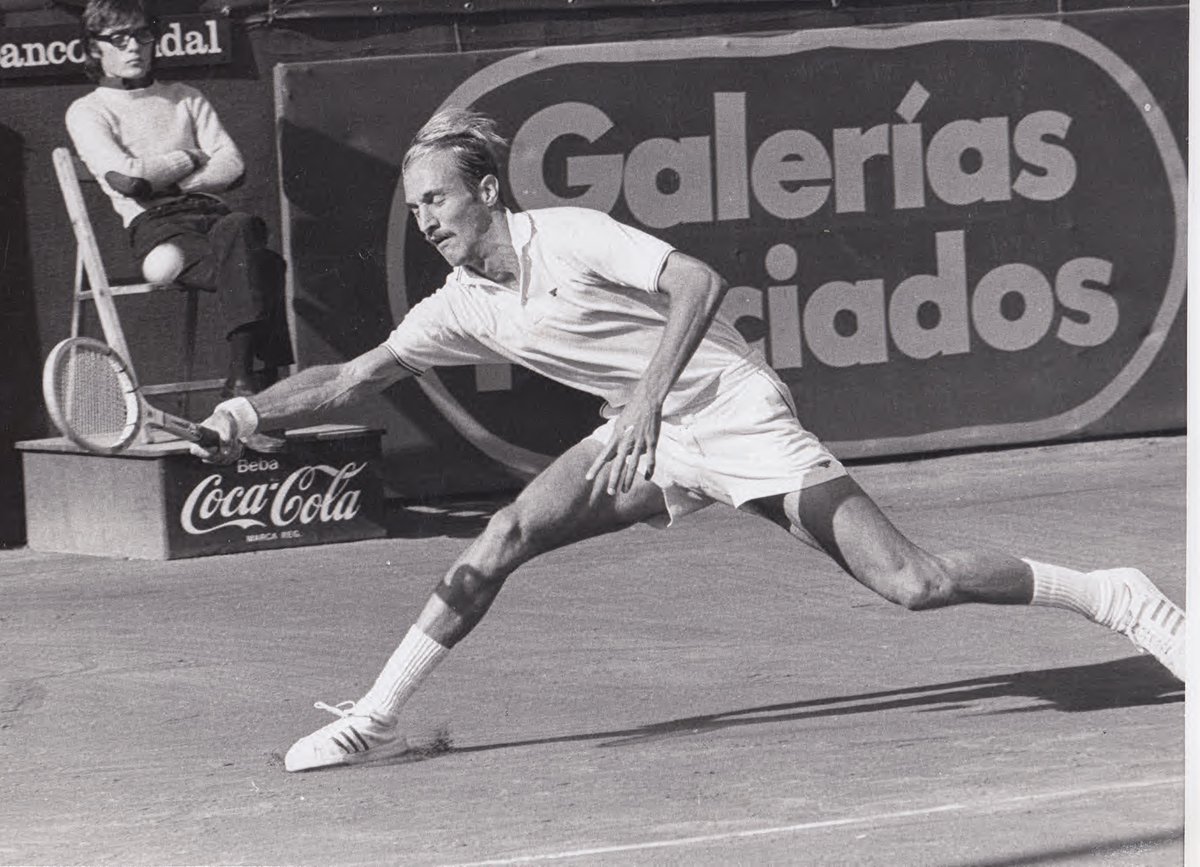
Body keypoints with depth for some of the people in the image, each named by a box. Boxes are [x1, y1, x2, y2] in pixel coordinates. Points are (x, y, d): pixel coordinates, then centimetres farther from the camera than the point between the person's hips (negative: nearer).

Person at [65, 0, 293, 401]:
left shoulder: (185, 98, 26)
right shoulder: (87, 112, 13)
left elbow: (232, 168, 11)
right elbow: (125, 178, -7)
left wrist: (161, 179, -2)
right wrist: (189, 159, 6)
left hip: (211, 210, 3)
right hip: (154, 225, -3)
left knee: (238, 225, -37)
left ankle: (242, 376, -44)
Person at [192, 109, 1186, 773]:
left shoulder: (571, 237, -19)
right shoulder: (461, 305, 2)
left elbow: (699, 283, -29)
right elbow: (353, 378, 8)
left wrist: (649, 398, -37)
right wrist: (251, 411, -4)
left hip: (737, 412, -7)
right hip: (649, 437, 7)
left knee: (912, 582, -16)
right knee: (504, 538, -10)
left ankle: (1113, 597, -4)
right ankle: (377, 717, 0)